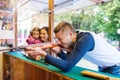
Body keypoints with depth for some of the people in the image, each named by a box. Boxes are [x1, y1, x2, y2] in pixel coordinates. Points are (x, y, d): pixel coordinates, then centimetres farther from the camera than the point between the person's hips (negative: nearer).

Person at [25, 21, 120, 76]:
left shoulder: (85, 39, -34)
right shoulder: (75, 40, -6)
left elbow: (67, 66, -38)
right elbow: (70, 60, 1)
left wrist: (43, 53, -38)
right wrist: (60, 52, -17)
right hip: (103, 67, 8)